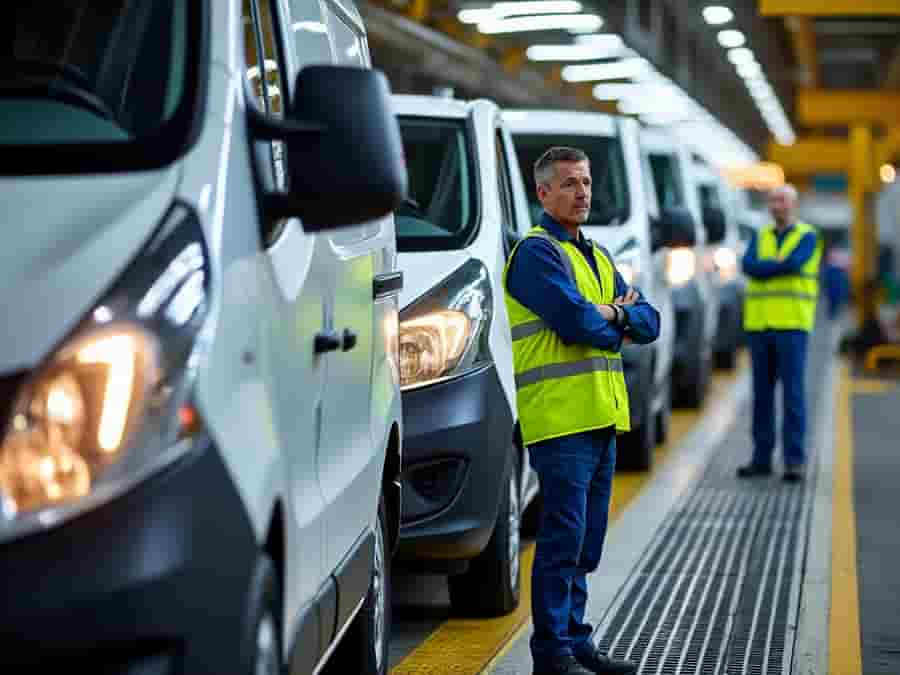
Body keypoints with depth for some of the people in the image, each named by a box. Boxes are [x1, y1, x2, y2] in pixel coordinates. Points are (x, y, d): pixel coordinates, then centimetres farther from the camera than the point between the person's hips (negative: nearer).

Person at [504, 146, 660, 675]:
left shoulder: (598, 257, 20)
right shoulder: (537, 252, -8)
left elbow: (648, 322, 13)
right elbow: (575, 320, -21)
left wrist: (609, 314, -8)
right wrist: (618, 321, -1)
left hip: (602, 416, 9)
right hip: (560, 418, -9)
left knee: (585, 542, 13)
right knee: (563, 538, -8)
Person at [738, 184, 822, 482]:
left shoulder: (808, 237, 1)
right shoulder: (760, 238, 14)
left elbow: (794, 264, -17)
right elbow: (748, 266, -5)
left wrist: (763, 269, -6)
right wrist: (780, 266, -12)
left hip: (792, 325, -4)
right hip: (759, 324, 5)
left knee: (793, 393, -7)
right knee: (762, 393, 6)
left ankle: (795, 460, -6)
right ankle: (762, 458, 12)